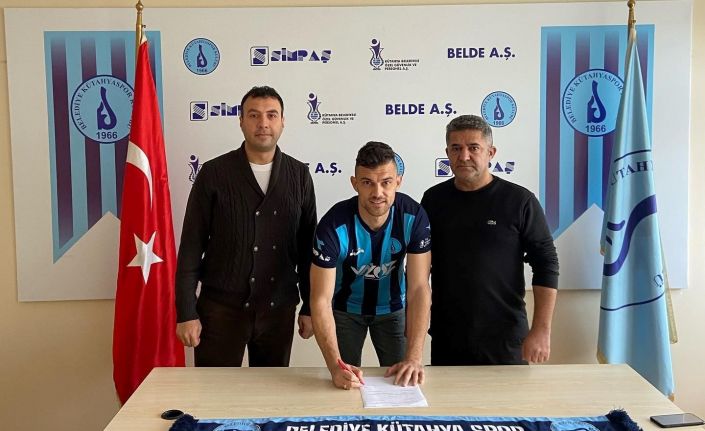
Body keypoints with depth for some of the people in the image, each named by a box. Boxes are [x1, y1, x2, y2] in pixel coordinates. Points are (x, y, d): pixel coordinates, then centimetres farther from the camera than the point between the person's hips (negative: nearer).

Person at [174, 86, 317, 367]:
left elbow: (307, 246, 7)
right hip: (221, 307, -2)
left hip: (279, 309, 2)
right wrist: (186, 312, -6)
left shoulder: (299, 175, 2)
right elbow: (191, 247, -3)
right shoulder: (213, 173, -4)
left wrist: (310, 307, 7)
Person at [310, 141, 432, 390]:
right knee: (346, 385, 7)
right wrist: (335, 365, -42)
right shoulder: (333, 226, -31)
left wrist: (414, 358, -34)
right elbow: (321, 299, -30)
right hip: (346, 310, -1)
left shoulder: (414, 217, -26)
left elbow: (419, 288, -26)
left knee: (403, 383, 9)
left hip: (392, 308, 2)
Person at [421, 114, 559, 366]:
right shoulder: (434, 199, 2)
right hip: (446, 338, 3)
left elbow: (546, 265, -7)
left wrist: (541, 330, -12)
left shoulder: (519, 201, -7)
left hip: (505, 338, -2)